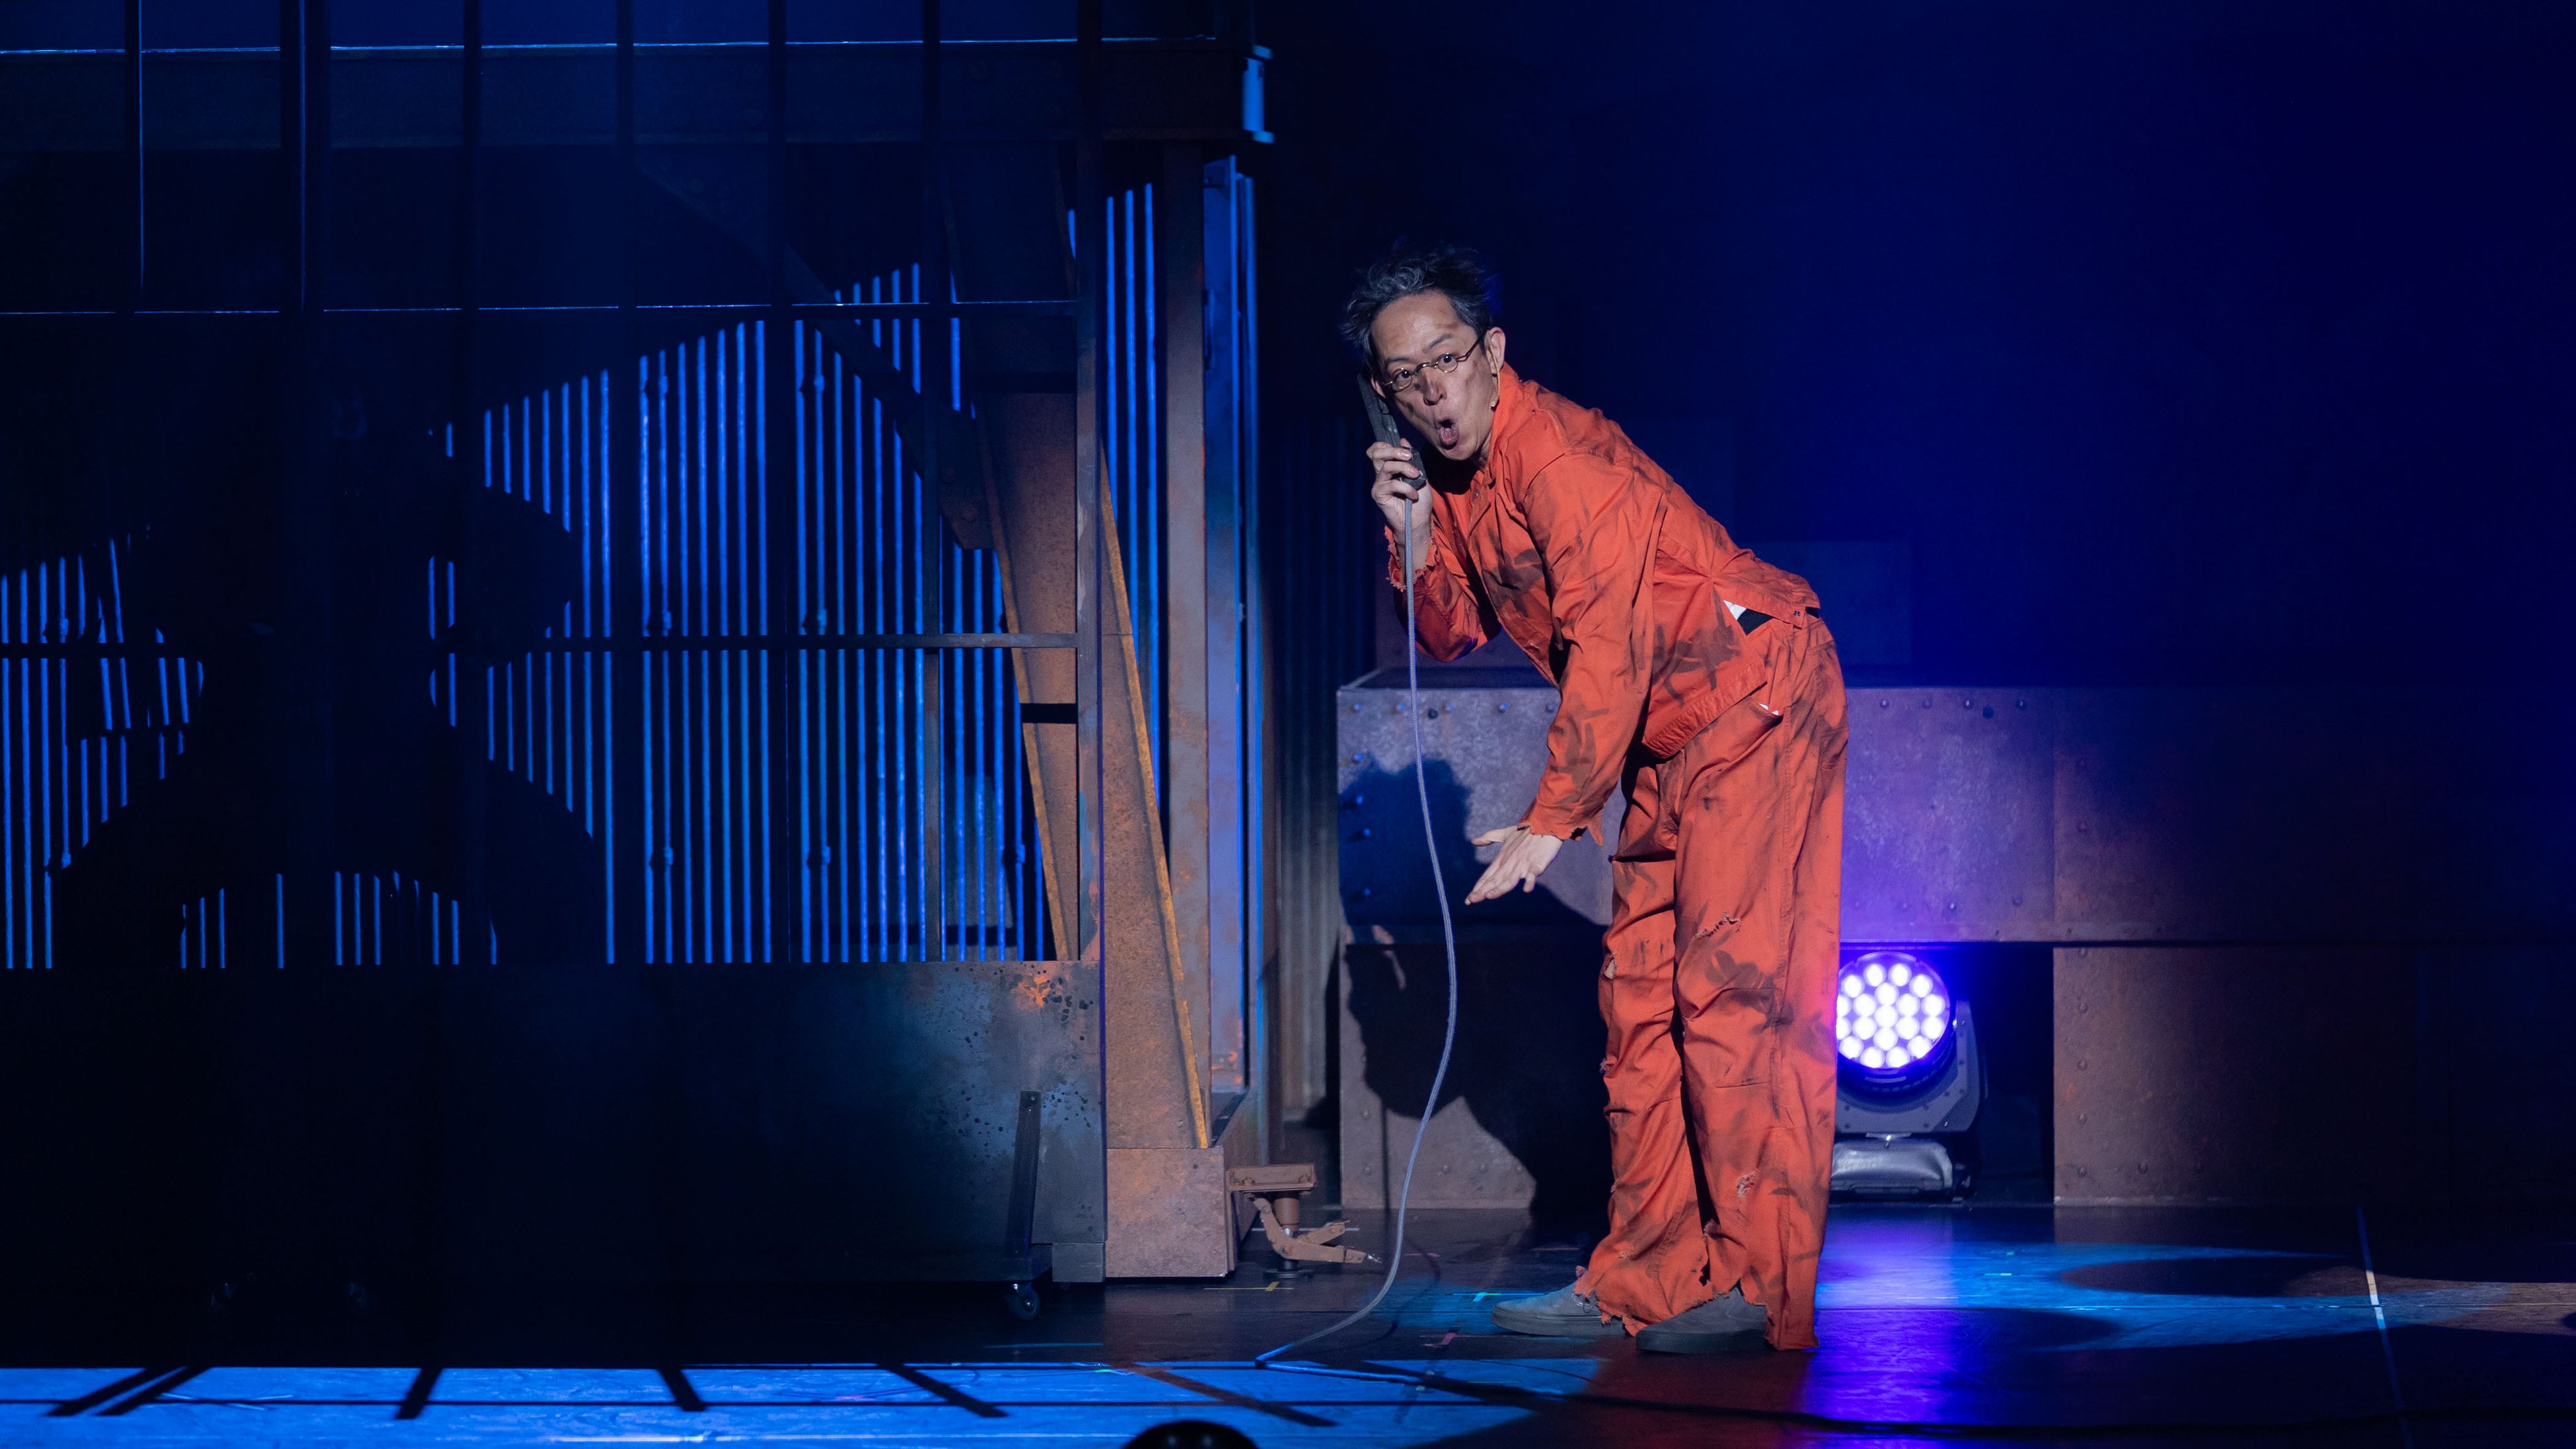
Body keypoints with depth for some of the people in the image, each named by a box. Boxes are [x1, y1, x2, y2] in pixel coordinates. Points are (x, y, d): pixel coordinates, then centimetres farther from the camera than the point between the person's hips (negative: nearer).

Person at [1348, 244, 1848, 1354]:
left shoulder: (1559, 454, -22)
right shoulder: (1449, 475, 7)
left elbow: (1609, 647, -25)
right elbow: (1450, 636, 11)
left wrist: (1551, 823, -25)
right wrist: (1413, 535, -7)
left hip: (1758, 703, -10)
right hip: (1672, 738, 10)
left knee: (1730, 988, -15)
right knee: (1639, 993, 7)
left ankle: (1762, 1288, -17)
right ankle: (1645, 1280, 9)